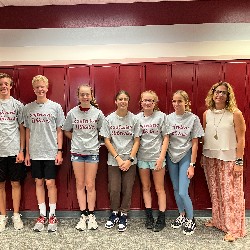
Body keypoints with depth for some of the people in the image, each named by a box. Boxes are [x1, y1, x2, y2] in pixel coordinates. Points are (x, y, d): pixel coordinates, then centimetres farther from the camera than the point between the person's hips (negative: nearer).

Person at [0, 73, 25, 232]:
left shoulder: (18, 105, 3)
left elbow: (22, 129, 4)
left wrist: (21, 151, -2)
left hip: (14, 151, -1)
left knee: (16, 183, 7)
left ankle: (16, 215, 19)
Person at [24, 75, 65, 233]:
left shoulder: (55, 107, -1)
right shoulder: (28, 108, 5)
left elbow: (59, 131, 1)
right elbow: (28, 132, 9)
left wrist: (59, 151, -4)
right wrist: (27, 153, 7)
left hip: (51, 152, -2)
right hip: (35, 153, 3)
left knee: (50, 183, 1)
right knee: (39, 183, 10)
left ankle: (52, 216, 15)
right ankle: (42, 215, 22)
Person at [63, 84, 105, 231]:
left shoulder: (97, 113, -3)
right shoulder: (72, 113, 0)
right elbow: (67, 131, 11)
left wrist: (95, 141, 1)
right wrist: (77, 140, 3)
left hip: (92, 152, -1)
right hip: (77, 152, 1)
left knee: (90, 185, 3)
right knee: (80, 184, 7)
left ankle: (91, 215, 14)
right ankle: (83, 215, 16)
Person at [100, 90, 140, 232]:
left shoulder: (134, 119, -1)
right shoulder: (109, 119, -1)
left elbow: (136, 141, 0)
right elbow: (107, 141, -1)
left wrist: (130, 159, -9)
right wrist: (118, 158, -9)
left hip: (130, 160, 0)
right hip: (114, 160, 0)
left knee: (127, 189, 3)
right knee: (114, 189, 0)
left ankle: (124, 215, 22)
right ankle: (114, 213, 24)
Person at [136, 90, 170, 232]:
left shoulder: (161, 116, -4)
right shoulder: (138, 118, 3)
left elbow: (166, 138, -4)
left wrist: (161, 157, -11)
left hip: (157, 156, -3)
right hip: (142, 156, 3)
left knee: (159, 188, 5)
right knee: (146, 187, 11)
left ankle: (161, 219, 15)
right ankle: (149, 217, 23)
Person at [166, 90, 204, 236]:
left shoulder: (193, 118, -8)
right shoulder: (169, 118, 1)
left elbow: (195, 144, -7)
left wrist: (192, 165, -9)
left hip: (186, 157, -3)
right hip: (171, 156, 4)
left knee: (183, 192, -7)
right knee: (176, 190, 13)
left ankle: (191, 219, 17)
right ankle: (182, 215, 35)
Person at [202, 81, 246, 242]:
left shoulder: (235, 114, -8)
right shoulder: (207, 114, 4)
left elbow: (241, 139, -8)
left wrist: (239, 161, -10)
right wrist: (203, 156, 9)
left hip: (229, 159, -4)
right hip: (211, 158, 4)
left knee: (231, 194, 1)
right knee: (215, 192, 14)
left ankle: (234, 228, 14)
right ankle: (217, 220, 31)